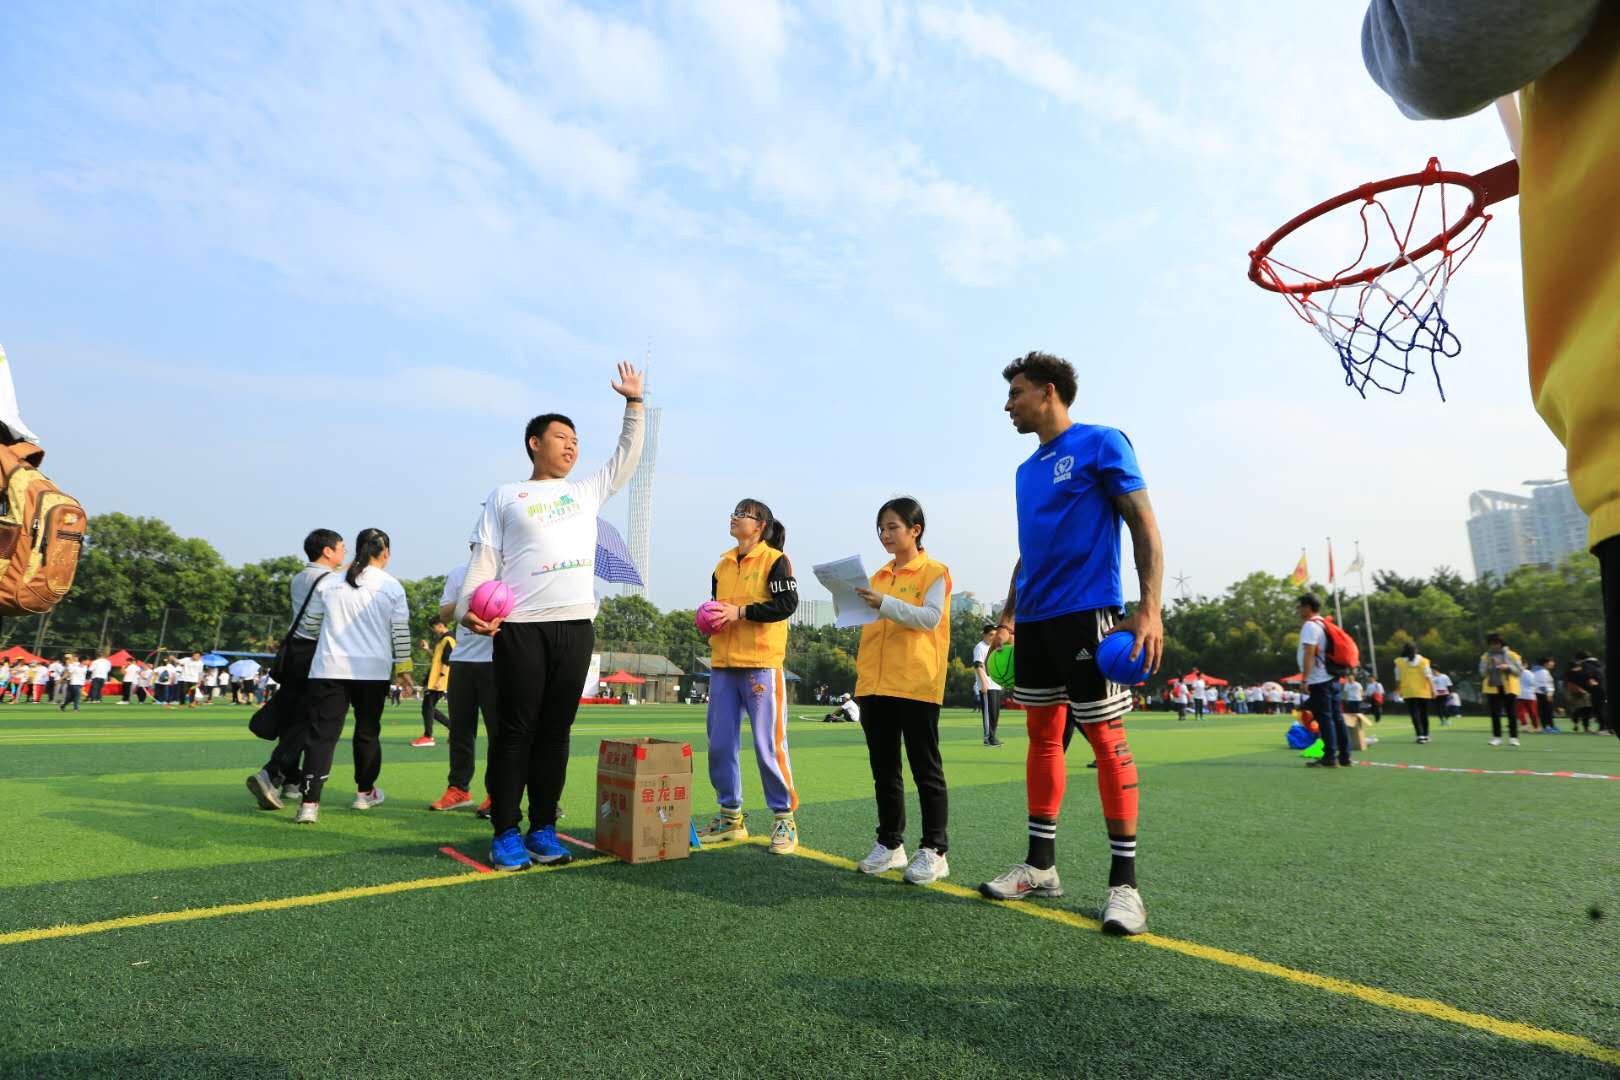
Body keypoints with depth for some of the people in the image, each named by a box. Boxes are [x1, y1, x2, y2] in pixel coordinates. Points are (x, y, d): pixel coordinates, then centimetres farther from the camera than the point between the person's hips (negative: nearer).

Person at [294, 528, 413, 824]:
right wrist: (404, 668, 9)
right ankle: (365, 792, 28)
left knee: (322, 735, 0)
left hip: (329, 669, 1)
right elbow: (400, 632, -1)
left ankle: (309, 802, -12)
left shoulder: (328, 582, 6)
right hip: (373, 671, -1)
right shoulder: (392, 586, -1)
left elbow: (310, 626, 13)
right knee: (368, 732, 14)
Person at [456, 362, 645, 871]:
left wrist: (634, 403, 20)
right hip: (520, 627, -3)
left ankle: (544, 828, 14)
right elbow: (484, 559, 4)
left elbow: (627, 457, 24)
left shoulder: (587, 492, 20)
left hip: (575, 625, 3)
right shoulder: (504, 497, 10)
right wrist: (469, 607, -10)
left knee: (556, 730, 6)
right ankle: (505, 832, 7)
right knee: (516, 729, -1)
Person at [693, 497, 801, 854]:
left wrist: (740, 612, -17)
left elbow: (787, 603, -14)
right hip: (723, 663, 7)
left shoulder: (775, 560, -3)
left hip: (760, 663, -6)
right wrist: (711, 617, 2)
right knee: (720, 743, 8)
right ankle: (731, 817, 22)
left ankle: (785, 819, 10)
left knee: (768, 743, -3)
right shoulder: (723, 563, 16)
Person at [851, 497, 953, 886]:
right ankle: (890, 844, 22)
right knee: (884, 768, 11)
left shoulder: (934, 572, -1)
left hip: (916, 685, -6)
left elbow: (930, 617, -14)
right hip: (875, 684, 6)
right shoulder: (878, 576, 17)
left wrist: (885, 604, -24)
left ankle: (934, 850, 8)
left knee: (925, 767, 1)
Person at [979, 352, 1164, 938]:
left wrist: (1149, 609, -18)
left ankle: (1123, 882, 7)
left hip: (1087, 613, -7)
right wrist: (1009, 614, 17)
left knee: (1105, 736, -4)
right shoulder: (1026, 471, 17)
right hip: (1034, 620, 8)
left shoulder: (1101, 443, -4)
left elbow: (1144, 526, -9)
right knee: (1042, 734, 10)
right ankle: (1040, 867, 20)